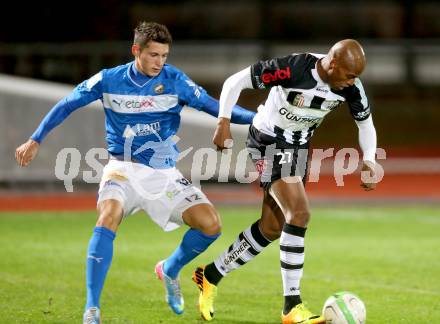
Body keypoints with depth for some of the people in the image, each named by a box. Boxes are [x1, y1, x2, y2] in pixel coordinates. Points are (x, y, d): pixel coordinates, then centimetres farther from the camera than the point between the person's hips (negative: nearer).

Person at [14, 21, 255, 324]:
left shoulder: (175, 81, -6)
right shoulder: (108, 80, -4)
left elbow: (215, 106, -9)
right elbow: (66, 105, 8)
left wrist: (257, 118, -21)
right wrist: (35, 141, 8)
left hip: (164, 173, 2)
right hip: (124, 168, -2)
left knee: (210, 224, -13)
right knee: (109, 218, -31)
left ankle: (170, 270, 18)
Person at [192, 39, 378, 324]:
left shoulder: (351, 87, -12)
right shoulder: (293, 68, -29)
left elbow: (366, 122, 6)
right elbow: (236, 81, -21)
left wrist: (369, 161, -8)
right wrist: (224, 123, -27)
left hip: (298, 148, 7)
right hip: (268, 142, -7)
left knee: (272, 228, 11)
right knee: (299, 213, -21)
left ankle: (211, 276, 30)